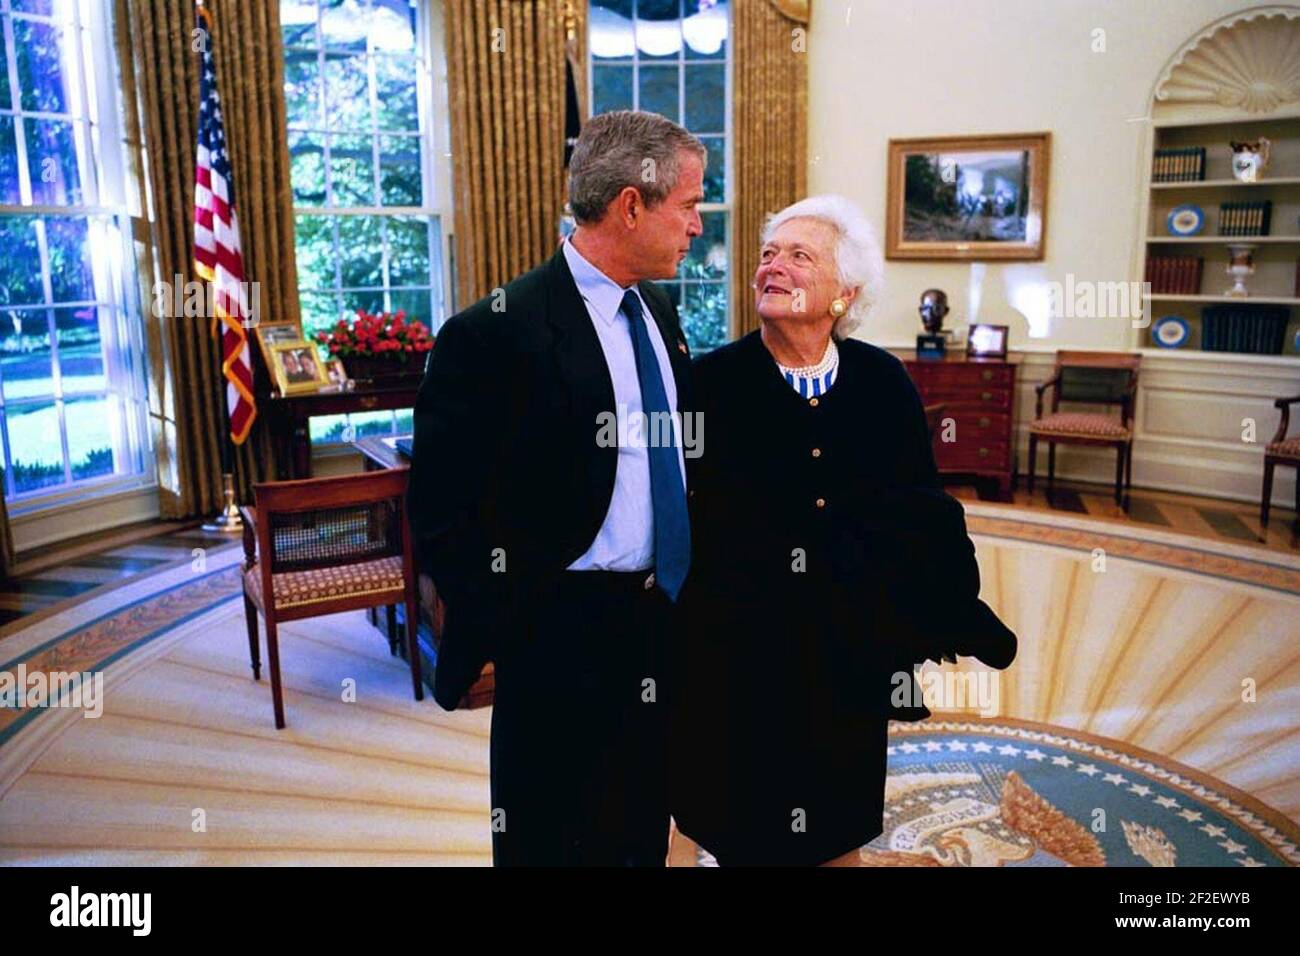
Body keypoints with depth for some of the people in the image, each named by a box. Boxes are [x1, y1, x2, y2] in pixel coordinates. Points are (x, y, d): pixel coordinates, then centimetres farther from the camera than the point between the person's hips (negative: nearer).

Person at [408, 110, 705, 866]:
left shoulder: (659, 311, 6)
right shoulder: (497, 333, -20)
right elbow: (443, 512, -16)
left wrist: (689, 589, 12)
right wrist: (502, 633, -13)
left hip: (662, 622, 7)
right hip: (560, 636, -7)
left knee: (645, 834, 23)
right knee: (556, 840, 12)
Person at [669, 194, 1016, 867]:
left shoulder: (884, 383, -3)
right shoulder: (712, 383, -10)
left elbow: (923, 508, 4)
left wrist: (959, 618, 4)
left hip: (850, 658, 3)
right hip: (739, 661, -2)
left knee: (839, 835, 20)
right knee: (749, 839, 15)